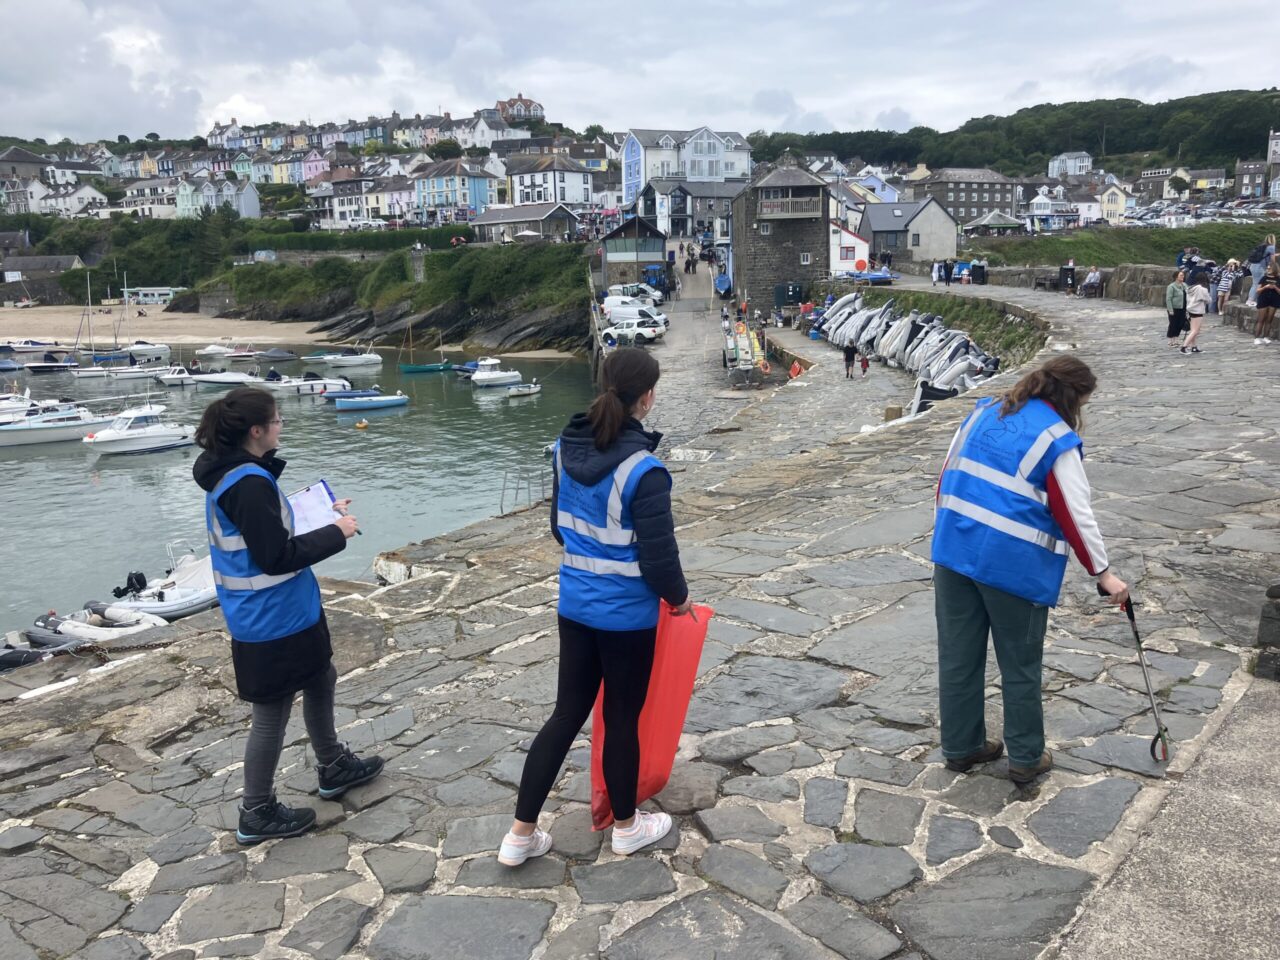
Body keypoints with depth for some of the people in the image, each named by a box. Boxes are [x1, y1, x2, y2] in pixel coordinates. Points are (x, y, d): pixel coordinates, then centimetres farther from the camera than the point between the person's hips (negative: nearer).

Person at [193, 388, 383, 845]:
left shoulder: (232, 473, 5)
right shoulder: (248, 483, -26)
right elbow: (276, 557, -26)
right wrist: (335, 533, -17)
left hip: (283, 611, 10)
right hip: (269, 618, -10)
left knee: (320, 679, 26)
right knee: (272, 714, 5)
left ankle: (334, 768, 43)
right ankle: (256, 814, 22)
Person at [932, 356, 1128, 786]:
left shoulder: (984, 410, 10)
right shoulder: (1057, 439, -7)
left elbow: (948, 474, 14)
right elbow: (1076, 516, -8)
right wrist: (1104, 574, 1)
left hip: (954, 548, 6)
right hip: (1013, 562, -6)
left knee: (959, 654, 14)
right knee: (1020, 663, 10)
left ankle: (961, 746, 27)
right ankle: (1026, 758, 23)